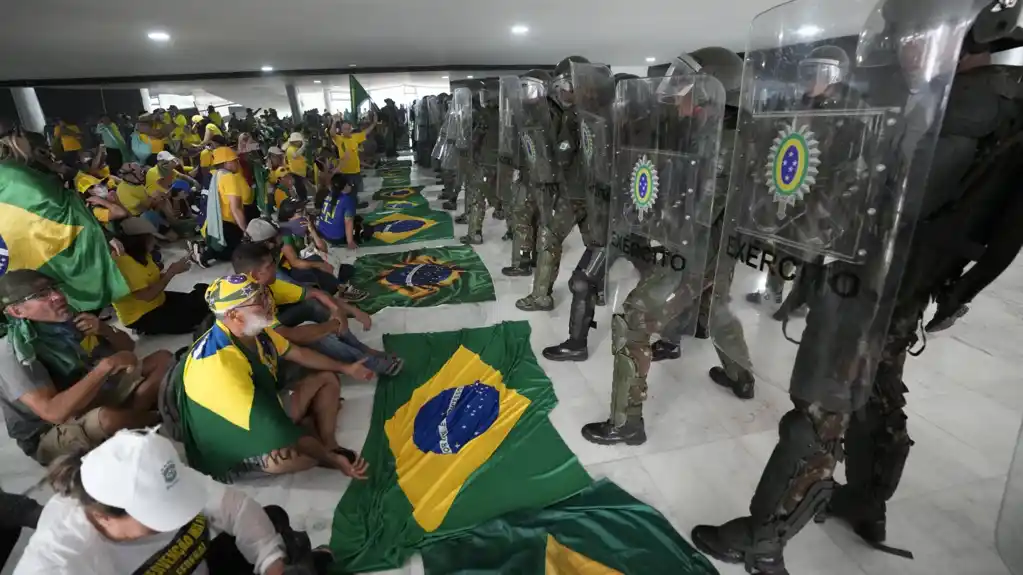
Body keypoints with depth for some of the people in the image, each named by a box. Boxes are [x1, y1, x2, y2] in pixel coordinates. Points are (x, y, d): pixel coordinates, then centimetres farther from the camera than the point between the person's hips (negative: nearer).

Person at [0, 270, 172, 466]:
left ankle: (130, 414, -19)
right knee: (106, 417, -38)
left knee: (163, 359, -2)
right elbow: (54, 412, -35)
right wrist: (106, 365, -33)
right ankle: (157, 419, -8)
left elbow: (128, 346, 8)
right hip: (53, 435, -6)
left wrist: (105, 330, -13)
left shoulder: (71, 320, -6)